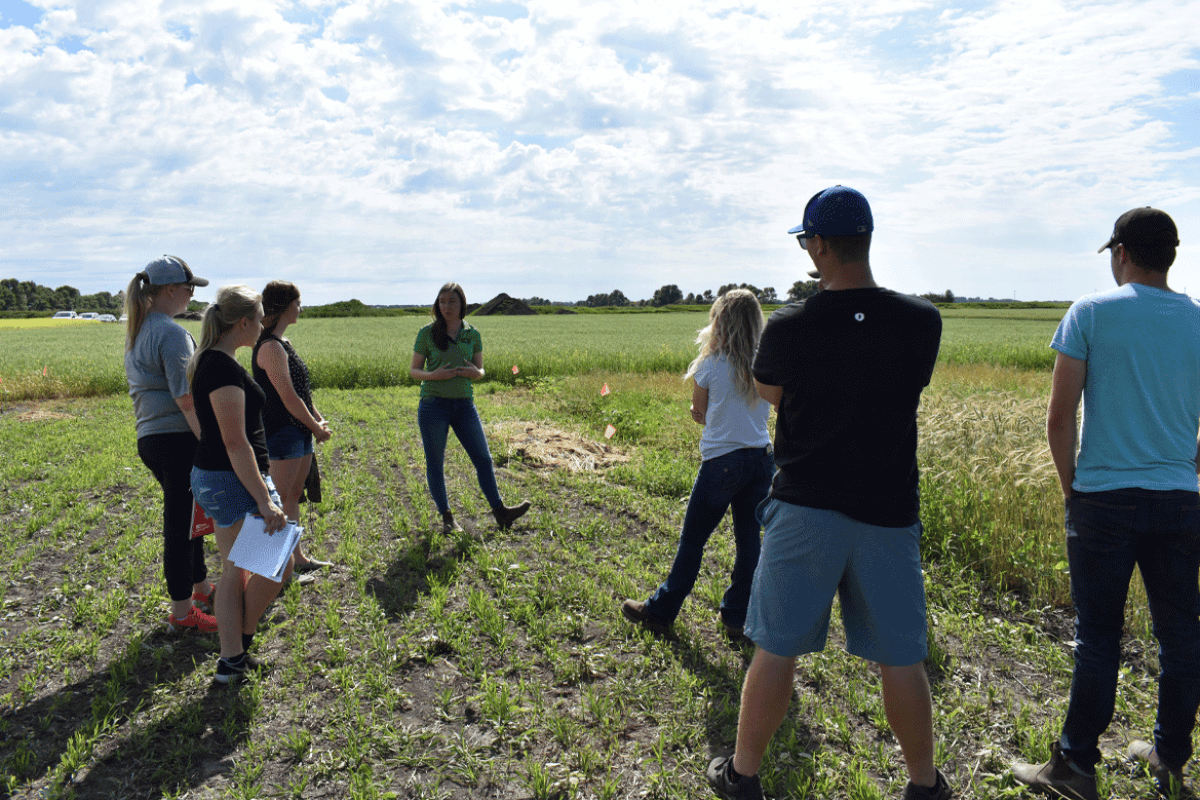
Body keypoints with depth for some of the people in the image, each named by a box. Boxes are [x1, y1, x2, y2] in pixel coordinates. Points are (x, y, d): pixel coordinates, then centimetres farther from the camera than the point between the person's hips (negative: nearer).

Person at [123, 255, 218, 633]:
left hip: (149, 438, 10)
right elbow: (186, 399, -22)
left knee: (187, 517, 21)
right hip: (177, 439, -10)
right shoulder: (172, 333, -16)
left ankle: (201, 587, 36)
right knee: (181, 523, 1)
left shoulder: (137, 332, 14)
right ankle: (182, 612, 13)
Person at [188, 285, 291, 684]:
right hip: (234, 481, -10)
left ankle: (231, 661, 20)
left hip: (212, 477, 10)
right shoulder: (224, 367, -21)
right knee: (279, 563, 2)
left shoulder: (209, 361, 11)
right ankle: (242, 640, 17)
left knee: (234, 570, 14)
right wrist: (264, 500, -23)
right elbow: (236, 444, -24)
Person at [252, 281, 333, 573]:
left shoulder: (282, 343, 14)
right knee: (279, 499, -4)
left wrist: (319, 419, 6)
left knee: (294, 494, 15)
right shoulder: (271, 347, -18)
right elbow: (289, 398, -20)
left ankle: (298, 557, 24)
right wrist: (317, 428, -10)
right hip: (282, 433, -10)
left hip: (299, 432, 10)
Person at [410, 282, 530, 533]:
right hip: (433, 403, -2)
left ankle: (500, 512, 13)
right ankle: (446, 517, 19)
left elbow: (480, 371, 12)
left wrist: (474, 372, -12)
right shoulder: (427, 333, -2)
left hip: (464, 404, 2)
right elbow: (414, 370, 1)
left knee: (483, 457, 3)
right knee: (435, 463, 4)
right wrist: (434, 375, -19)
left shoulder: (472, 335, 5)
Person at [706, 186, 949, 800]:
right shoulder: (921, 322, -5)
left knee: (775, 649, 10)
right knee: (901, 656, 14)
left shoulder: (788, 328, -11)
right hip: (888, 510, 2)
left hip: (804, 508, -2)